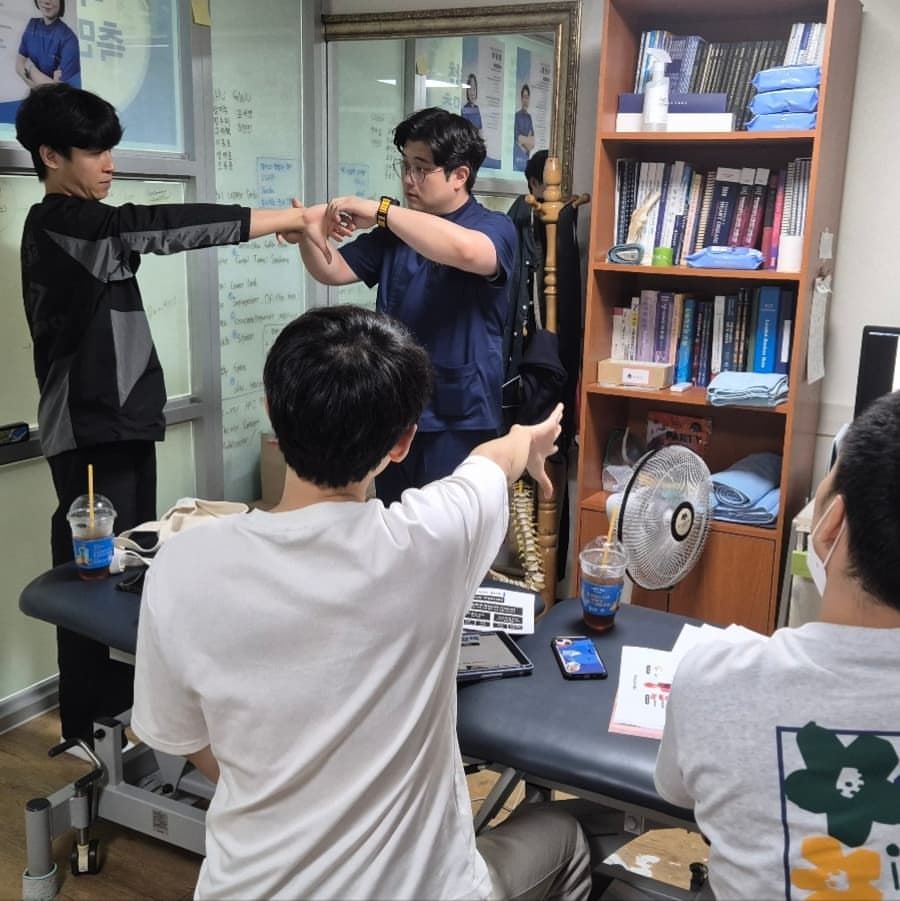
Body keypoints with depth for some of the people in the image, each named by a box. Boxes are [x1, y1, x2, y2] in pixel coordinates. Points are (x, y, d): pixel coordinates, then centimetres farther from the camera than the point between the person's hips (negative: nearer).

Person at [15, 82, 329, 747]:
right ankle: (90, 724, 11)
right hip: (91, 428, -10)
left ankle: (123, 703, 29)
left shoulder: (81, 227, 17)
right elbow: (167, 225, -22)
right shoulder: (60, 222, -15)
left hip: (120, 419, 10)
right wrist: (293, 218, -23)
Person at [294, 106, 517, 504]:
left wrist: (380, 210, -29)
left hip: (458, 419, -6)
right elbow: (334, 271, 10)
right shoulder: (395, 231, 11)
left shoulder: (495, 227, -8)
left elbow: (465, 250, -31)